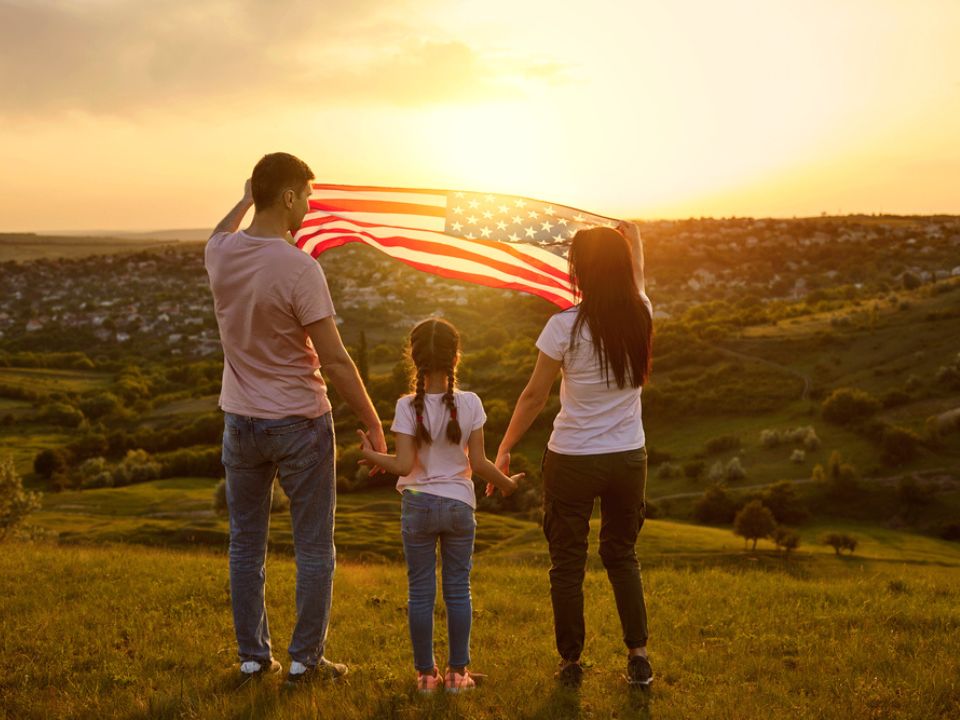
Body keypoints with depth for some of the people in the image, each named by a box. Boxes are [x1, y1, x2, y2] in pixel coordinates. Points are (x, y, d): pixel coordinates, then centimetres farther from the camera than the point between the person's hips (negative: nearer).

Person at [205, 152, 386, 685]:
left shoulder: (220, 254, -3)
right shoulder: (299, 268, -21)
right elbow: (334, 361, -19)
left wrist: (246, 199, 41)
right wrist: (372, 423, -10)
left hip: (240, 422, 6)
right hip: (299, 424, -5)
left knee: (246, 548, 16)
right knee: (314, 551, 9)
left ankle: (252, 657, 24)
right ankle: (305, 659, 16)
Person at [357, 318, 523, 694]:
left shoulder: (407, 406, -11)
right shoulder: (469, 403, -8)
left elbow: (403, 465, -15)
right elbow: (478, 463, -6)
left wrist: (371, 455, 2)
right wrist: (506, 483, 11)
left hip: (418, 505, -1)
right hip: (459, 505, 1)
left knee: (421, 592, 9)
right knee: (458, 589, 11)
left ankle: (426, 673, 15)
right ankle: (458, 672, 17)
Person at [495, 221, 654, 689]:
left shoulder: (565, 326, -15)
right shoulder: (641, 316, -4)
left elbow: (534, 396, -9)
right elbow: (636, 280, 23)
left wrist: (504, 450, 3)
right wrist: (633, 239, 41)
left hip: (572, 461, -4)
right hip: (629, 457, 4)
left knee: (567, 564, 11)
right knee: (622, 555, 21)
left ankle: (570, 663, 19)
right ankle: (638, 658, 20)